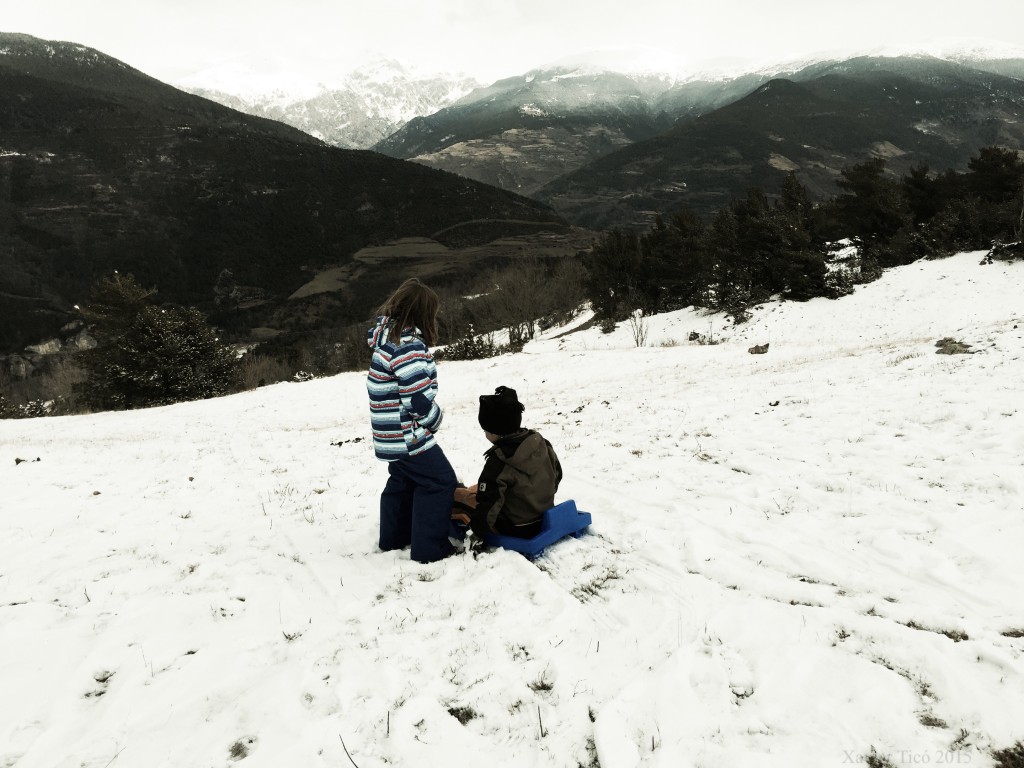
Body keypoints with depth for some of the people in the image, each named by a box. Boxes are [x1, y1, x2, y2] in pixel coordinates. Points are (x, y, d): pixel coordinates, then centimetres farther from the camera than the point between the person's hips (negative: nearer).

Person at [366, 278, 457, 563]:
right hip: (408, 434, -10)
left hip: (391, 433, 10)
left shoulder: (387, 334, 5)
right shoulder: (408, 346, -25)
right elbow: (419, 400, -25)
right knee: (440, 482, 0)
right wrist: (435, 419, -7)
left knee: (402, 480, 25)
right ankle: (429, 548, 6)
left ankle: (394, 537, 38)